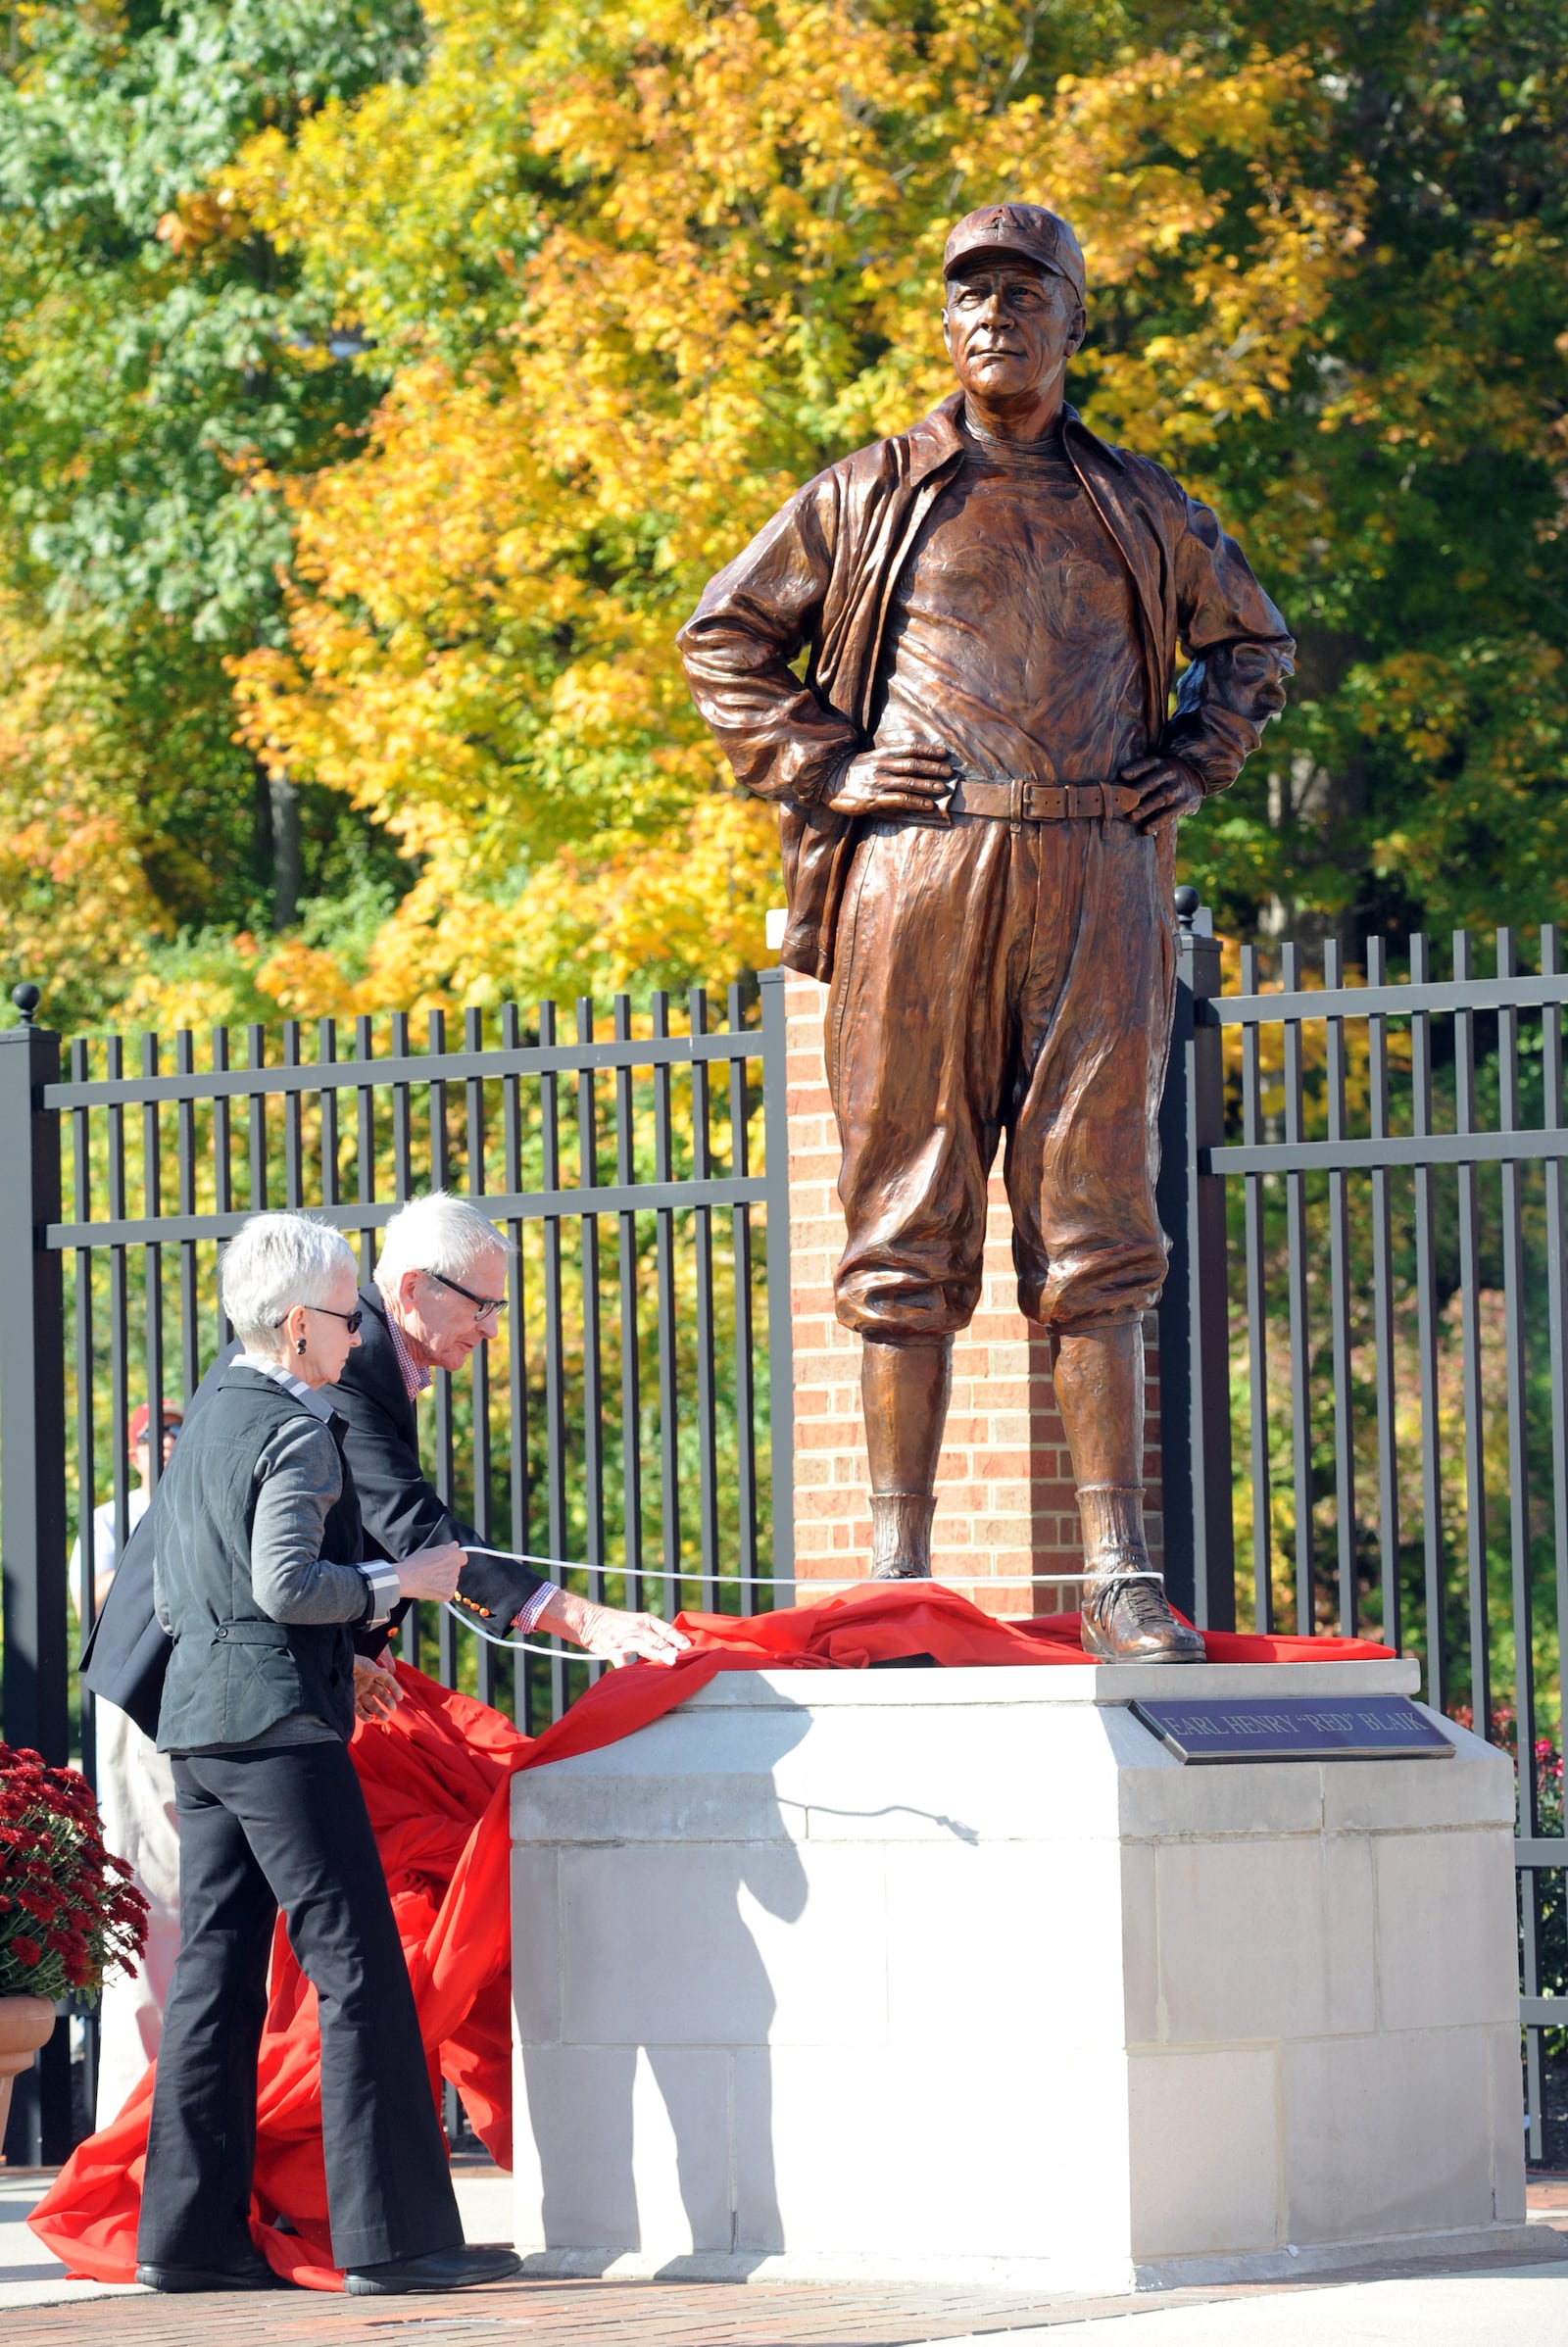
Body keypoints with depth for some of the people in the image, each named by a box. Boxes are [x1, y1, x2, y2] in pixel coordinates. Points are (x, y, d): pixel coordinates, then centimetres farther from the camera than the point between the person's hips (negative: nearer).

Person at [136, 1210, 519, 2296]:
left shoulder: (203, 1428, 18)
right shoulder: (298, 1432, -10)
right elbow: (285, 1582, -21)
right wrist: (398, 1583, -9)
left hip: (197, 1715, 9)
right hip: (281, 1723, -9)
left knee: (218, 1970, 8)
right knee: (358, 1970, -7)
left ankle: (191, 2230, 6)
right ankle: (394, 2234, -9)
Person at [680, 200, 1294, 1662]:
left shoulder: (1137, 508, 17)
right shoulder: (870, 496, 11)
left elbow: (1252, 642, 30)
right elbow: (723, 636, 15)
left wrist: (1188, 765, 13)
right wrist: (819, 768, 2)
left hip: (1093, 887, 1)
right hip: (916, 878, -1)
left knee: (1095, 1227, -2)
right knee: (910, 1224, -1)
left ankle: (1120, 1578, -3)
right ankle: (897, 1568, 1)